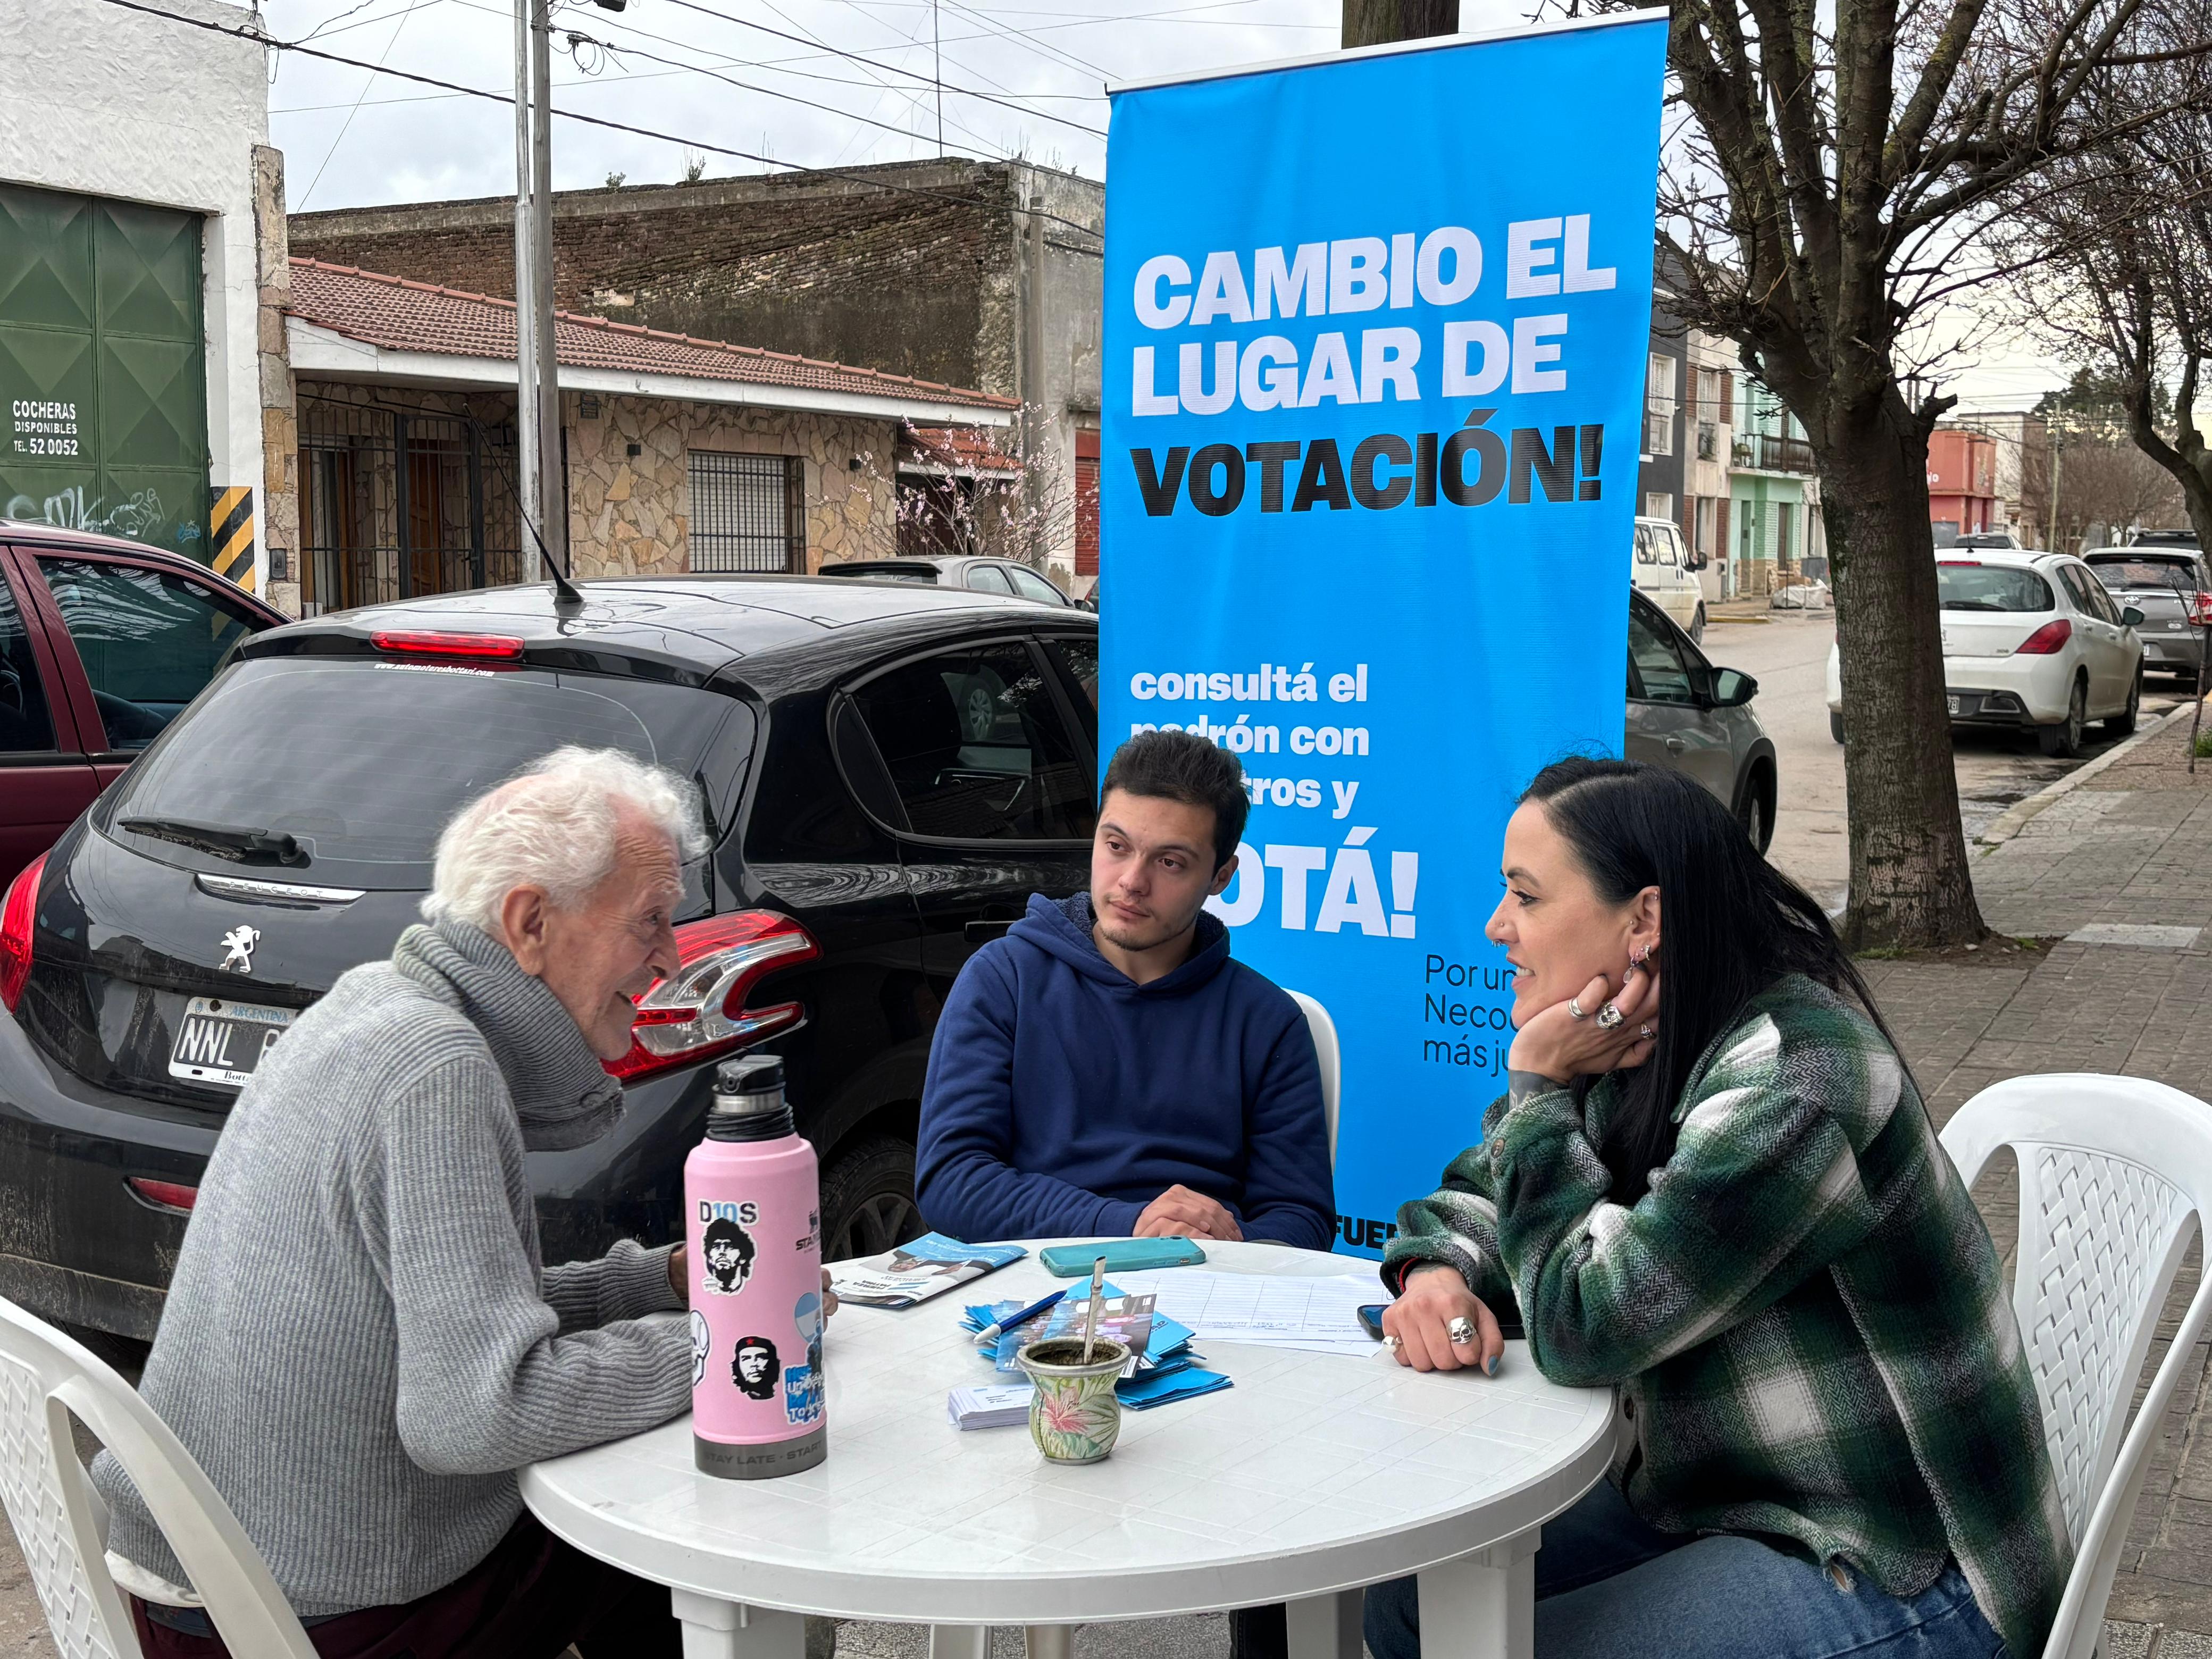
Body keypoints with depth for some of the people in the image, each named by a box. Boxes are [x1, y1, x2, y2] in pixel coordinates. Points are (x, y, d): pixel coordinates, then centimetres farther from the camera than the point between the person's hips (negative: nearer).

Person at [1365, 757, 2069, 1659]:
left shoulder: (1792, 1077, -27)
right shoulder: (1635, 1057, 0)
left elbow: (1587, 1328, -27)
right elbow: (1476, 1193, 10)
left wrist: (1541, 1087, -20)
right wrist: (1435, 1273, -13)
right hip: (1713, 1497, 8)